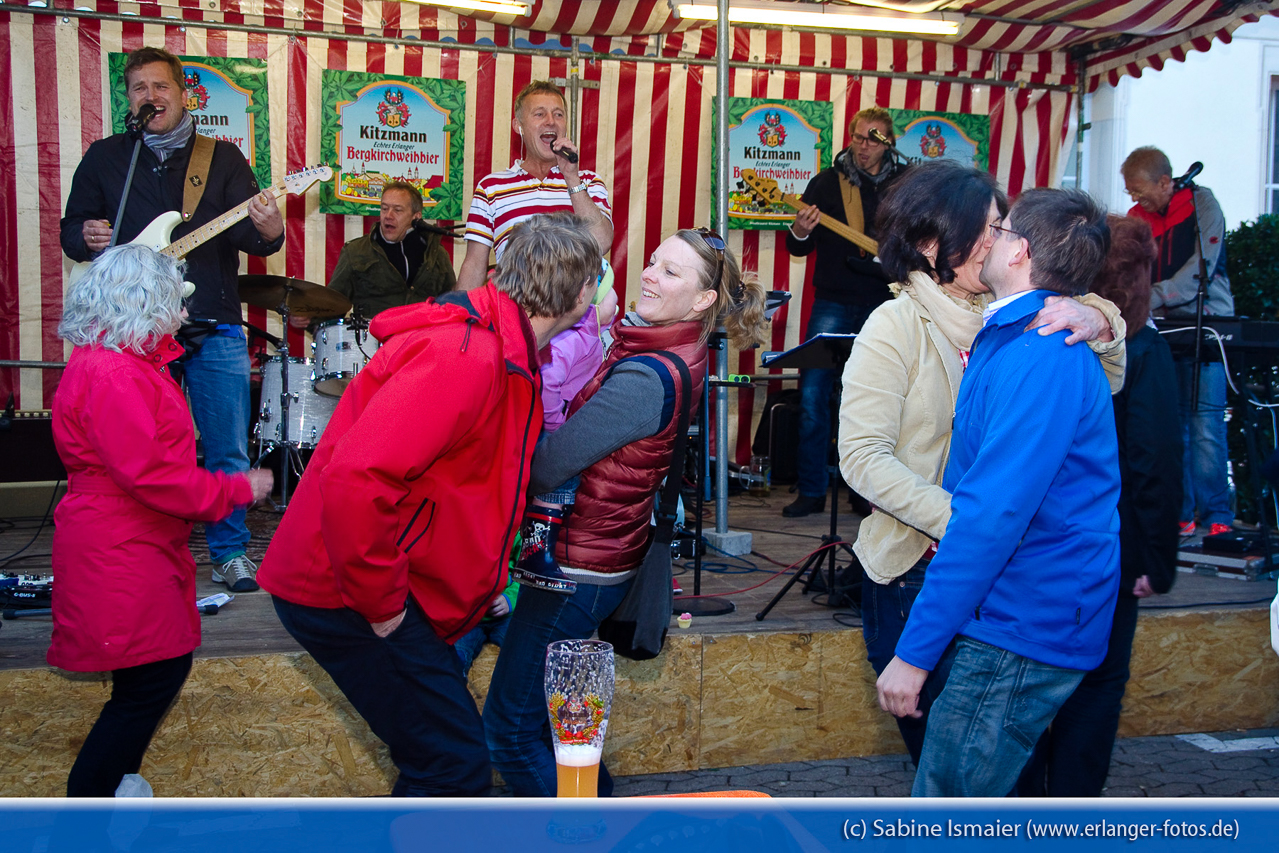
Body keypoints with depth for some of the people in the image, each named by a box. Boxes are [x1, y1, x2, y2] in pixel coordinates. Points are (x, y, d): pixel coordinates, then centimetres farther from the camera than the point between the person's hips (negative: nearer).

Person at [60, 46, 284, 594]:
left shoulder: (223, 158, 8)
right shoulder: (103, 158, 11)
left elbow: (250, 236, -1)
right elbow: (71, 230, 14)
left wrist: (267, 232, -25)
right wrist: (87, 238, -10)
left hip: (214, 326, 0)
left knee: (227, 451, 3)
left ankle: (230, 552, 18)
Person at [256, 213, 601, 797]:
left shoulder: (502, 349, 11)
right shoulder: (466, 356, -24)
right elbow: (356, 478, -33)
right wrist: (381, 604, -23)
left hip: (377, 584, 10)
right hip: (343, 591, -10)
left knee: (443, 754, 18)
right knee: (454, 768, -4)